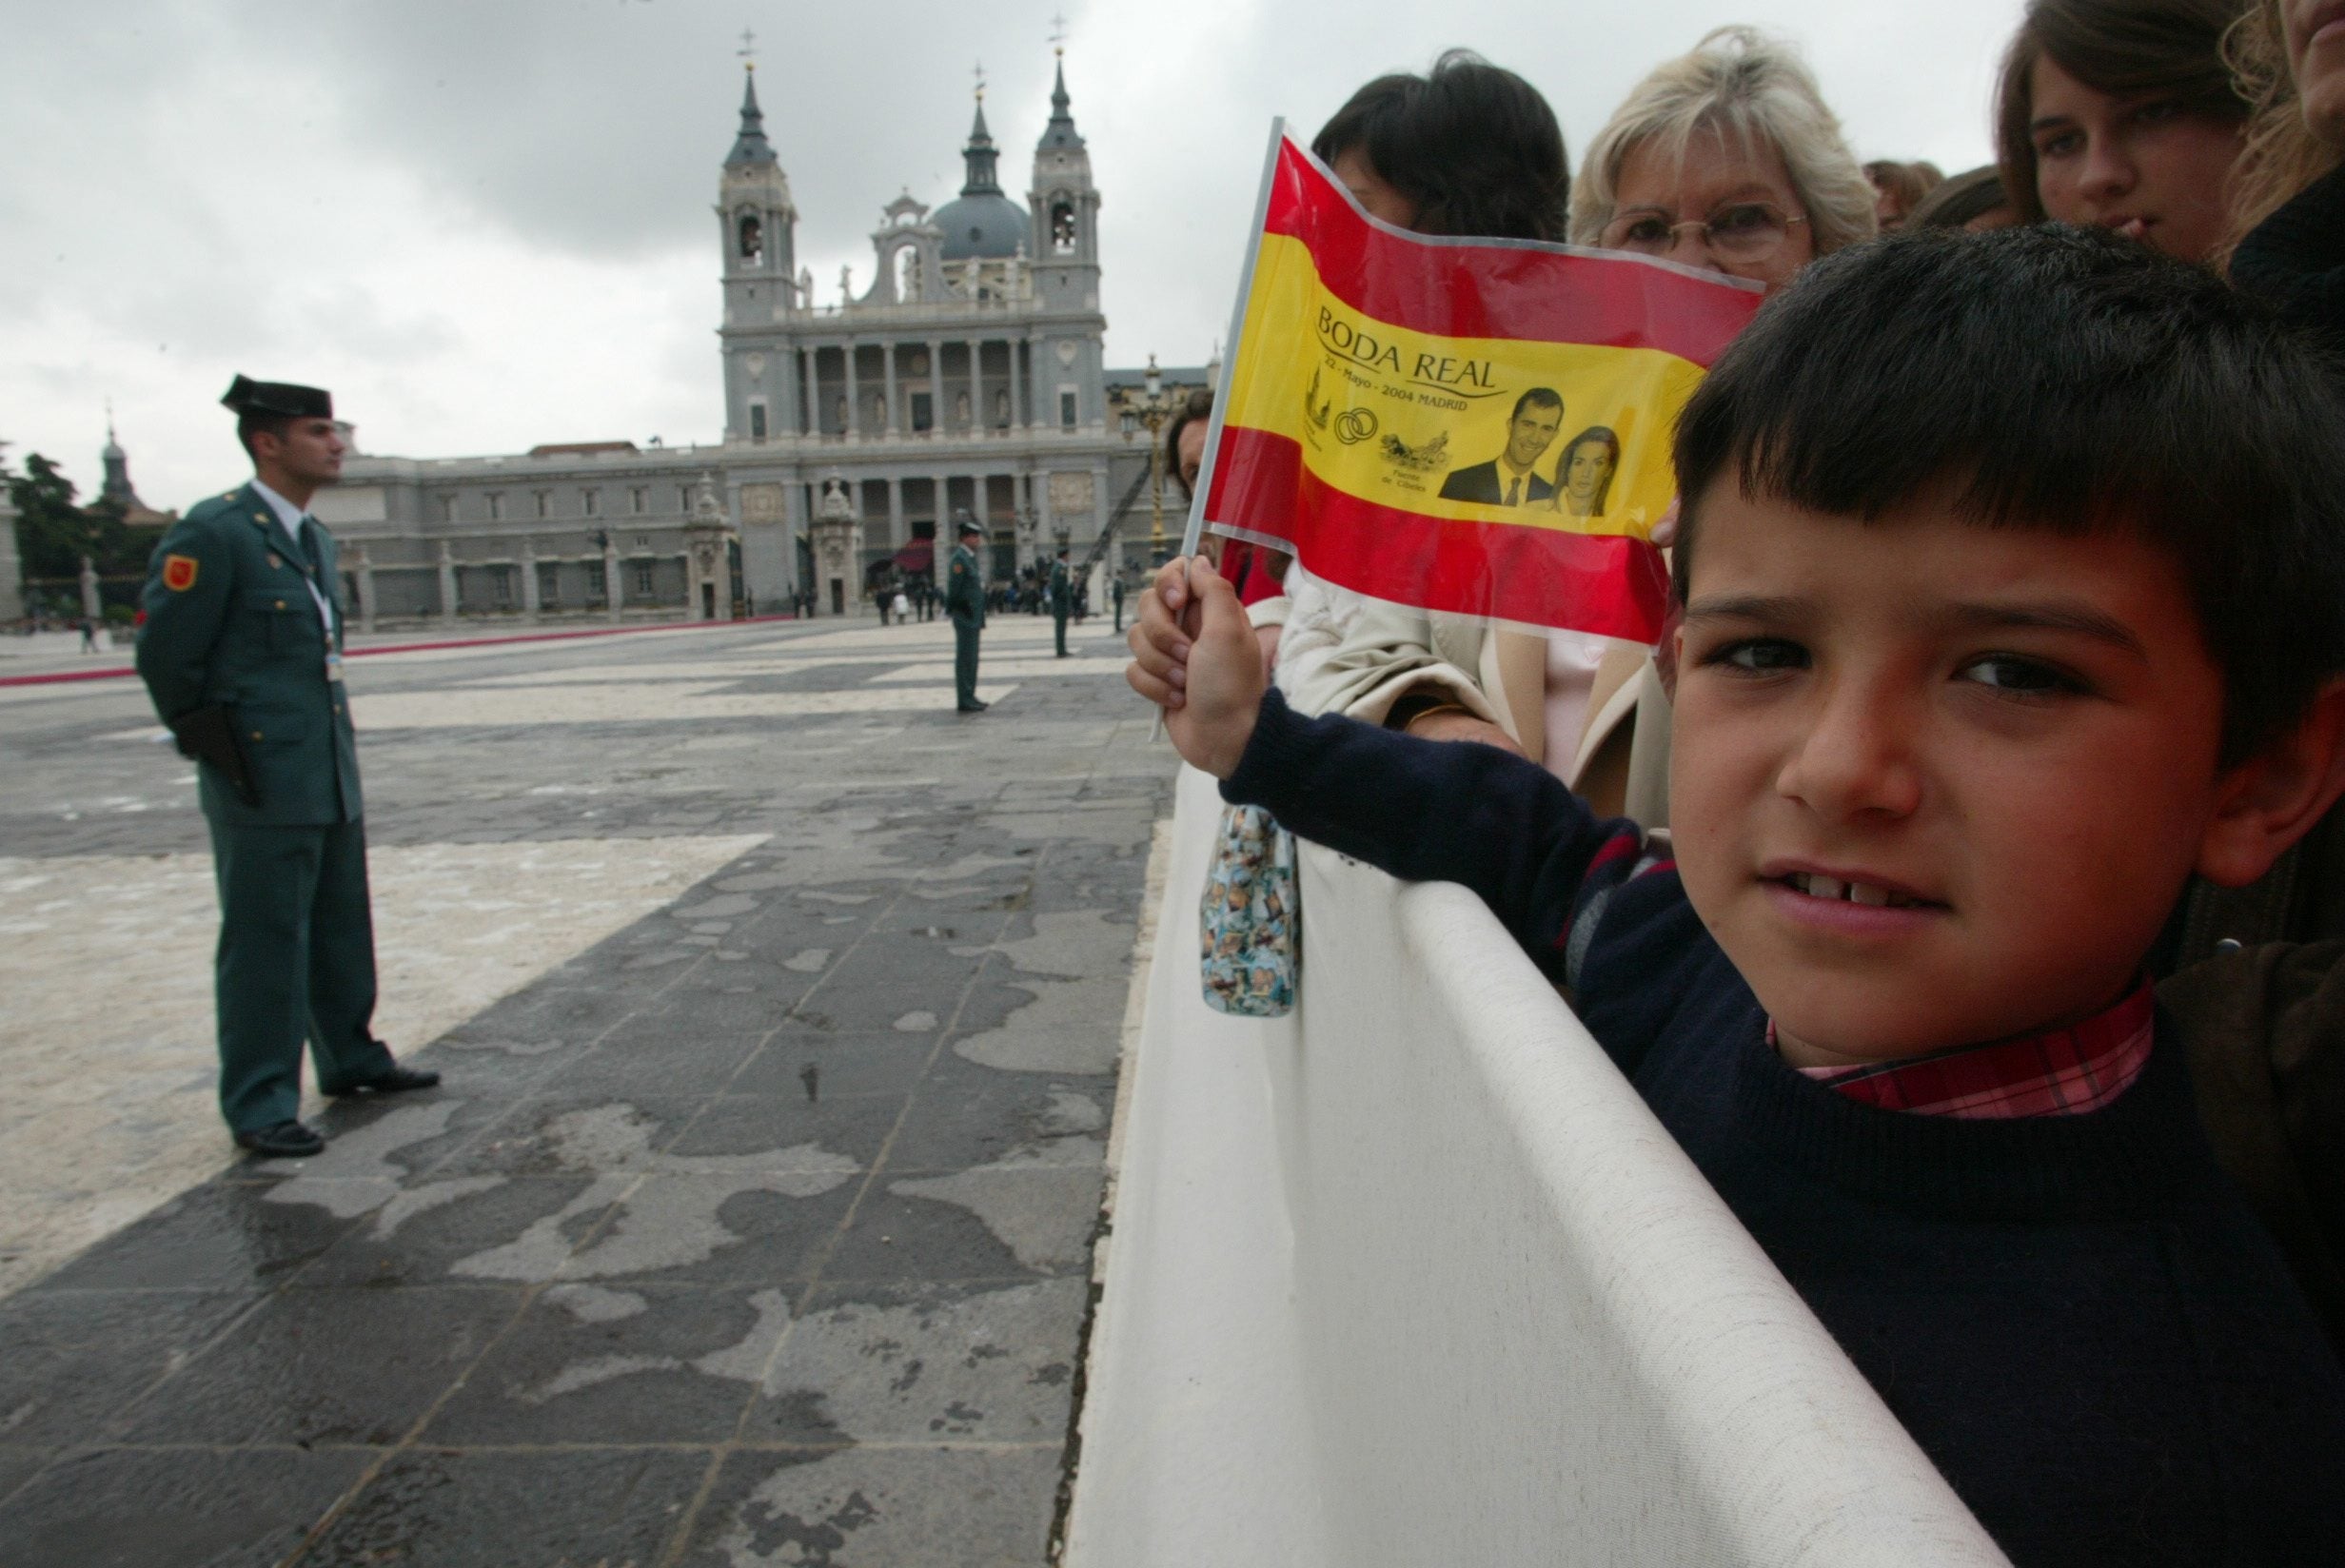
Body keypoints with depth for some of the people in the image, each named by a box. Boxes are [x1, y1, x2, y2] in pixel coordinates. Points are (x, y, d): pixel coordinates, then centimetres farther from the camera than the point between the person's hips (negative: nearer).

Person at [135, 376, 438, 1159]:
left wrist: (330, 738, 17)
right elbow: (165, 656, -11)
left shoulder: (314, 537, 13)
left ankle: (350, 1059, 33)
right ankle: (258, 1105, 11)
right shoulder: (212, 533, -13)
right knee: (265, 944, 0)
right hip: (262, 784, -8)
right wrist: (213, 743, -5)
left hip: (332, 774, 8)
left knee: (343, 930, 18)